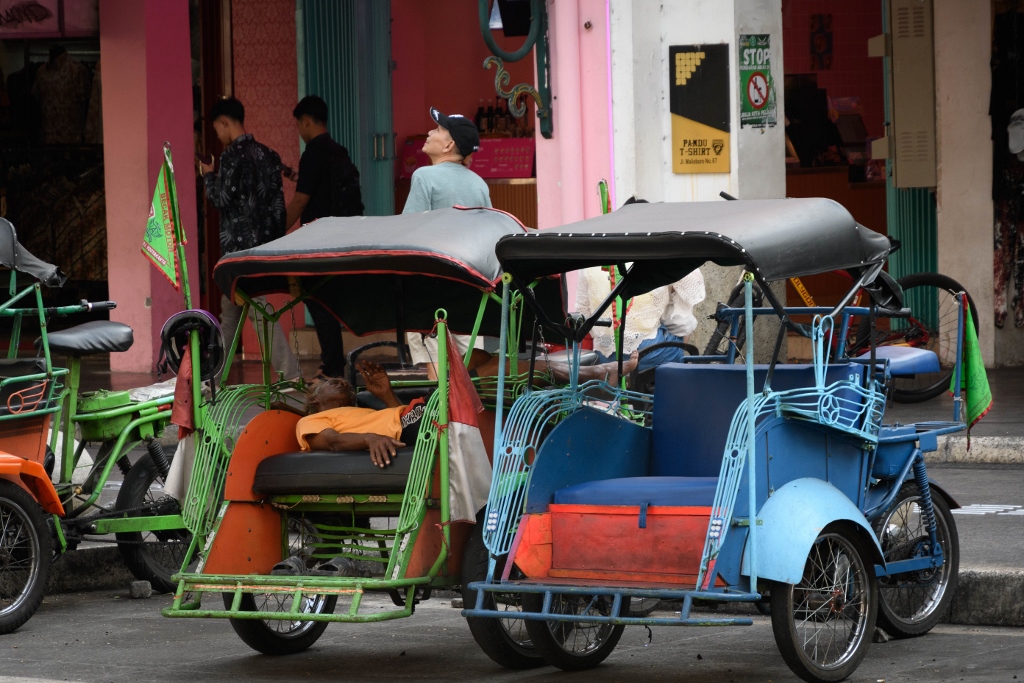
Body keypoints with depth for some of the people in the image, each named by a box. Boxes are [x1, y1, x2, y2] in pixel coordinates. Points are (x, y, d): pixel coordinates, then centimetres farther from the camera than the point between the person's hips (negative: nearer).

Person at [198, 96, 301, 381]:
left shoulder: (233, 154, -13)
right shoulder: (267, 154, 11)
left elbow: (222, 198, -16)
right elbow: (277, 201, 12)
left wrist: (208, 175, 2)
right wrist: (276, 238, 16)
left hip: (239, 243, -8)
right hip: (264, 241, 9)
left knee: (259, 310, -9)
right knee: (230, 309, 16)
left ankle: (291, 375, -15)